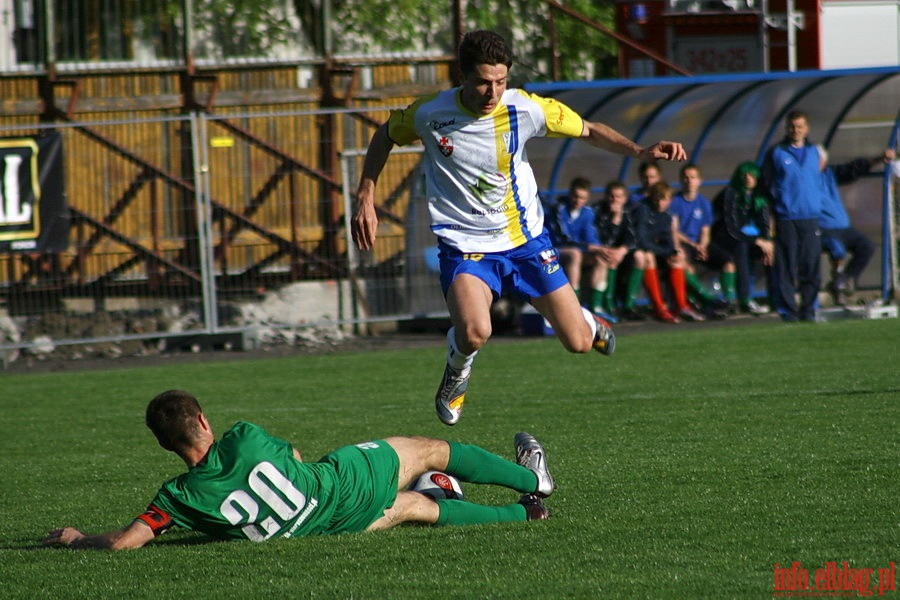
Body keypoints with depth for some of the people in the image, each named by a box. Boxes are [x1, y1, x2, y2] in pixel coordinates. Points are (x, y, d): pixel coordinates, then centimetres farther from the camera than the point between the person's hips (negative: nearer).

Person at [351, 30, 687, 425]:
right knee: (473, 332, -31)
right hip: (465, 245, -2)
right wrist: (365, 201, 2)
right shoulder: (429, 114, -14)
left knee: (579, 343, 3)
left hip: (526, 240, 2)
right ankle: (457, 372, 7)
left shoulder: (525, 109, -13)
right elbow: (384, 137, 7)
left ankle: (587, 322, 43)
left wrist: (640, 152, -13)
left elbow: (589, 131, 2)